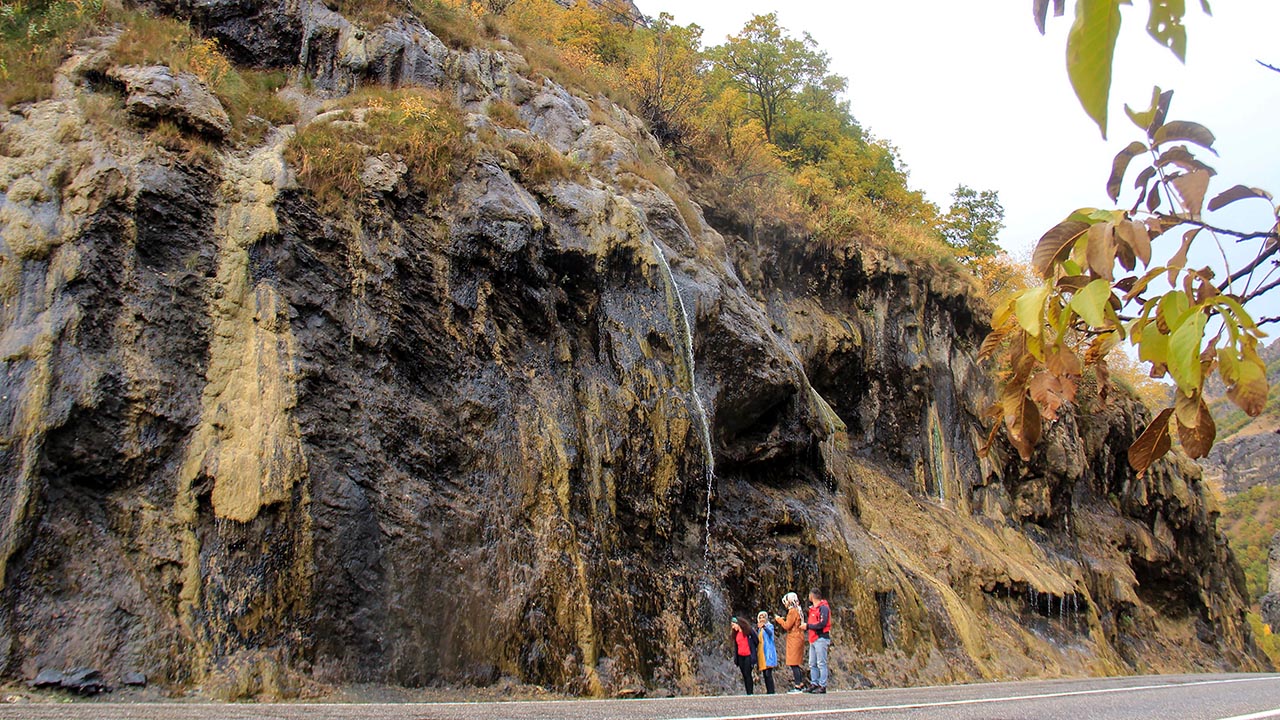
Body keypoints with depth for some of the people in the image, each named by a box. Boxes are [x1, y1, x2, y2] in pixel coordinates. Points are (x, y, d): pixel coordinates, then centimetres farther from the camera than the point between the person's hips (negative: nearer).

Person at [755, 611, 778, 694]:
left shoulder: (769, 626, 3)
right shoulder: (759, 629, 22)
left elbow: (770, 632, -23)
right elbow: (756, 640, 14)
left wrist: (764, 627, -42)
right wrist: (756, 629, -1)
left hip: (768, 652, -6)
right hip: (761, 652, 6)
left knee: (768, 673, -15)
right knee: (765, 674, 6)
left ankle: (771, 692, -15)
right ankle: (768, 691, 10)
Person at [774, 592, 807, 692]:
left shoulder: (792, 611, -13)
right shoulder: (797, 611, 16)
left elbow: (787, 626, -15)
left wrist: (779, 619, -2)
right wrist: (782, 620, 15)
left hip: (794, 640, -10)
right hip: (798, 639, 10)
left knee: (794, 664, -9)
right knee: (796, 664, 13)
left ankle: (797, 686, -10)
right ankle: (802, 684, 14)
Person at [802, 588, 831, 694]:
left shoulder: (823, 608, -10)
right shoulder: (812, 608, 19)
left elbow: (822, 624, -19)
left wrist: (808, 626, -13)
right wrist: (805, 624, 4)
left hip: (821, 638, -9)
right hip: (813, 640, 9)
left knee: (821, 663, -7)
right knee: (812, 664, 10)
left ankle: (822, 686, -5)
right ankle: (814, 684, 15)